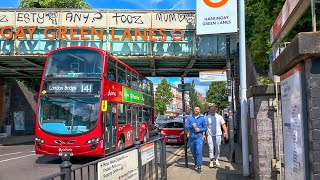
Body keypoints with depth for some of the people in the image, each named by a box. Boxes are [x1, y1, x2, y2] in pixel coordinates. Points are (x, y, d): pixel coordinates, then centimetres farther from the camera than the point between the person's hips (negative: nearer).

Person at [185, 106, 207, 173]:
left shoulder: (202, 119, 6)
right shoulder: (189, 118, 9)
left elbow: (205, 128, 8)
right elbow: (186, 126, 0)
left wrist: (200, 129, -11)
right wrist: (191, 126, -18)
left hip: (199, 137, -3)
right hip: (191, 138, 3)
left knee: (199, 152, -14)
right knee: (193, 152, 14)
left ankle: (199, 167, -13)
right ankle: (196, 163, 39)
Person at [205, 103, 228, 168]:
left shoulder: (219, 117, 6)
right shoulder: (206, 118, 3)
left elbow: (223, 125, 6)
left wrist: (225, 132, -6)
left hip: (218, 134, 1)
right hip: (210, 135, -1)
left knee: (217, 148, 6)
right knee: (211, 148, -6)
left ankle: (216, 159, 22)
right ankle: (211, 161, 0)